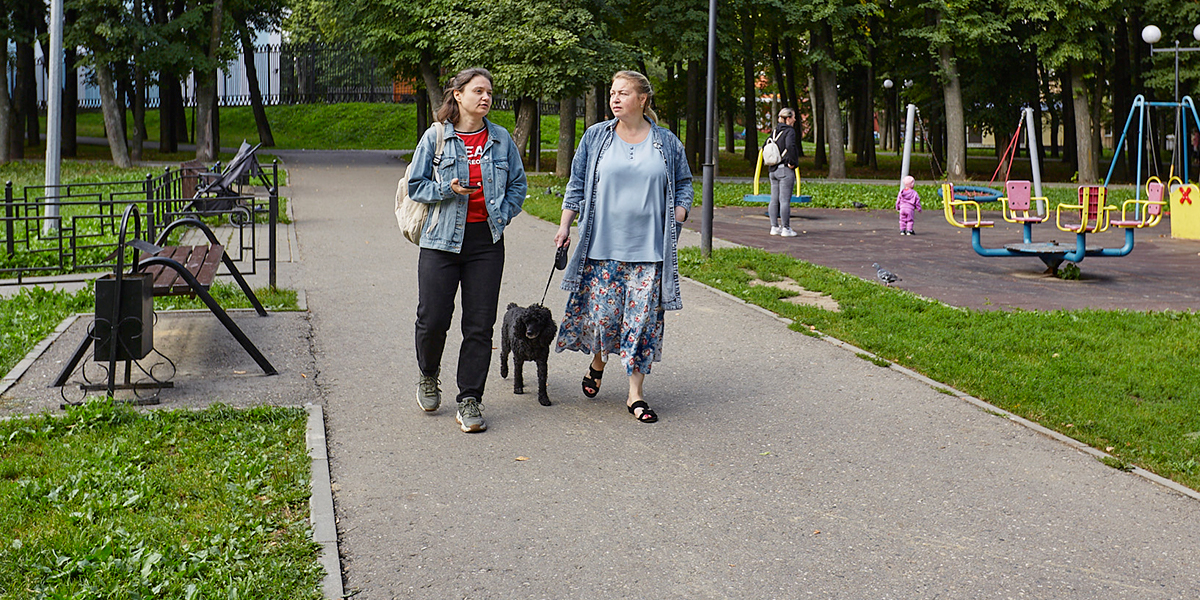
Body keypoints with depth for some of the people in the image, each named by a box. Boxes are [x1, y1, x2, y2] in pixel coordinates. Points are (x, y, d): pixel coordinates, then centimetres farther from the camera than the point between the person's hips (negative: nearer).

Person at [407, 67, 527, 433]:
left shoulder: (501, 139, 7)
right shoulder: (436, 137, 1)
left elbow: (517, 184, 14)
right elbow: (415, 185, 2)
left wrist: (502, 216, 2)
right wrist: (447, 189, -13)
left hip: (486, 241, 2)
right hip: (442, 239, -2)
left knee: (480, 325, 0)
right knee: (433, 319, -2)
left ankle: (470, 401, 9)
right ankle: (429, 375, 30)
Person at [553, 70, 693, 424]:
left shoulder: (667, 143, 6)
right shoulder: (596, 137, 6)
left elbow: (683, 182, 18)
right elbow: (577, 184, 11)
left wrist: (681, 210, 0)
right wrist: (565, 225, 7)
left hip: (648, 248, 0)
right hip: (602, 245, 0)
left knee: (643, 318, -1)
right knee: (602, 313, -1)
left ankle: (635, 395, 9)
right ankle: (598, 362, 33)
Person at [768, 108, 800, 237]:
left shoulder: (775, 131, 11)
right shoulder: (789, 131, -11)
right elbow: (790, 146, -28)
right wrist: (791, 162, -18)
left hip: (773, 170, 8)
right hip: (786, 170, -8)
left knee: (774, 200, 10)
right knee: (785, 200, -5)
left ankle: (774, 227, 14)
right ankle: (786, 229, -2)